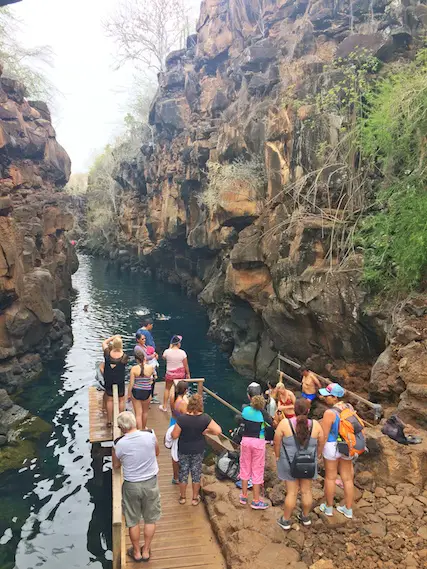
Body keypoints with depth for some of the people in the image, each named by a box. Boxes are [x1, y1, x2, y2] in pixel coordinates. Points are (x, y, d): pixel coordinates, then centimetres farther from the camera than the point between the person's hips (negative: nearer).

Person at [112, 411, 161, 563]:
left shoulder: (119, 443, -19)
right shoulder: (150, 435, -16)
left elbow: (116, 466, 1)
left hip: (131, 485, -1)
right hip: (151, 482, 1)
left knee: (133, 521, 20)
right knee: (150, 519, 21)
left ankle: (136, 552, 37)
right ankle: (146, 551, 35)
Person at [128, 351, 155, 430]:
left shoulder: (134, 369, -13)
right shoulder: (150, 367, -11)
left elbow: (131, 383, -10)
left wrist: (129, 394, 3)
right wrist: (145, 363, 14)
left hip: (136, 392, -1)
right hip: (147, 393, 1)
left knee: (138, 414, 7)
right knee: (145, 412, 24)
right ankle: (143, 428, 43)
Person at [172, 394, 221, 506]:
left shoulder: (182, 419, -24)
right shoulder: (205, 418, -19)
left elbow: (174, 436, -17)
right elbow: (218, 431, -20)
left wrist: (174, 429, 3)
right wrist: (206, 431, -6)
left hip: (183, 450, -1)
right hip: (198, 450, 1)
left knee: (183, 472, 18)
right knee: (196, 472, 18)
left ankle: (182, 497, 34)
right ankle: (195, 498, 31)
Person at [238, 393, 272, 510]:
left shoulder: (245, 409, -5)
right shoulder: (262, 413, -14)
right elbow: (272, 424, -12)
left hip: (246, 440, 3)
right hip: (258, 442, -3)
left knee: (245, 467, 17)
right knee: (257, 470, 7)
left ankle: (244, 496, 28)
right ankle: (256, 501, 14)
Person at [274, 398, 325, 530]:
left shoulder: (285, 423, -16)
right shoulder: (315, 425, -10)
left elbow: (277, 443, -9)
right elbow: (321, 443, 1)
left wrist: (277, 456, 5)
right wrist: (316, 456, 16)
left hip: (289, 463, -2)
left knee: (292, 492, 9)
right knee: (306, 491, 17)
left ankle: (285, 521, 20)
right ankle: (306, 517, 33)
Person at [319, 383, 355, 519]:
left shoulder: (330, 413, -25)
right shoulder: (349, 407, -6)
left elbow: (324, 435, -19)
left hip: (332, 447, -5)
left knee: (330, 477, 13)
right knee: (347, 478, 17)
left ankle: (328, 507, 30)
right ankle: (348, 509, 30)